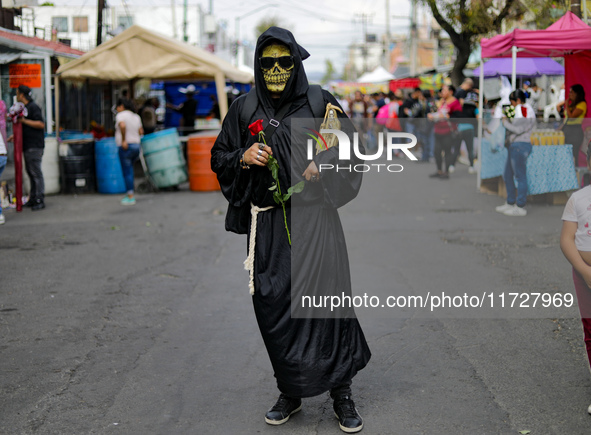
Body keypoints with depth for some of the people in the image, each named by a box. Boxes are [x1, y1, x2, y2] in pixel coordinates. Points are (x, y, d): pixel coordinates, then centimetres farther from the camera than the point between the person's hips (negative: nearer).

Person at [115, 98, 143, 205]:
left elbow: (122, 126, -28)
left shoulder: (120, 115, -8)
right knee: (129, 167, 25)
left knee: (126, 172, 0)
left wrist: (123, 140, -22)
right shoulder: (136, 117, 12)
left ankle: (130, 197, 0)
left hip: (125, 147, -7)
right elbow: (141, 132, 12)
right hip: (136, 146, 7)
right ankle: (130, 193, 21)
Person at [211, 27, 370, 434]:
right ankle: (290, 392, 20)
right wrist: (243, 157, -5)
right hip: (267, 221, 3)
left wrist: (321, 166, -10)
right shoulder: (244, 109, 9)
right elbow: (219, 158, 16)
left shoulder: (319, 102, 3)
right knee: (274, 305, 4)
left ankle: (341, 393, 2)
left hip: (313, 216, -3)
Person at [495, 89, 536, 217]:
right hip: (514, 146, 11)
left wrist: (506, 123, -7)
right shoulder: (520, 110, 21)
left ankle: (520, 207, -4)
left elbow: (519, 129, -19)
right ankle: (510, 203, 23)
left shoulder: (524, 109, -10)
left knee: (520, 176, -7)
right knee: (507, 176, 15)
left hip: (520, 146, -11)